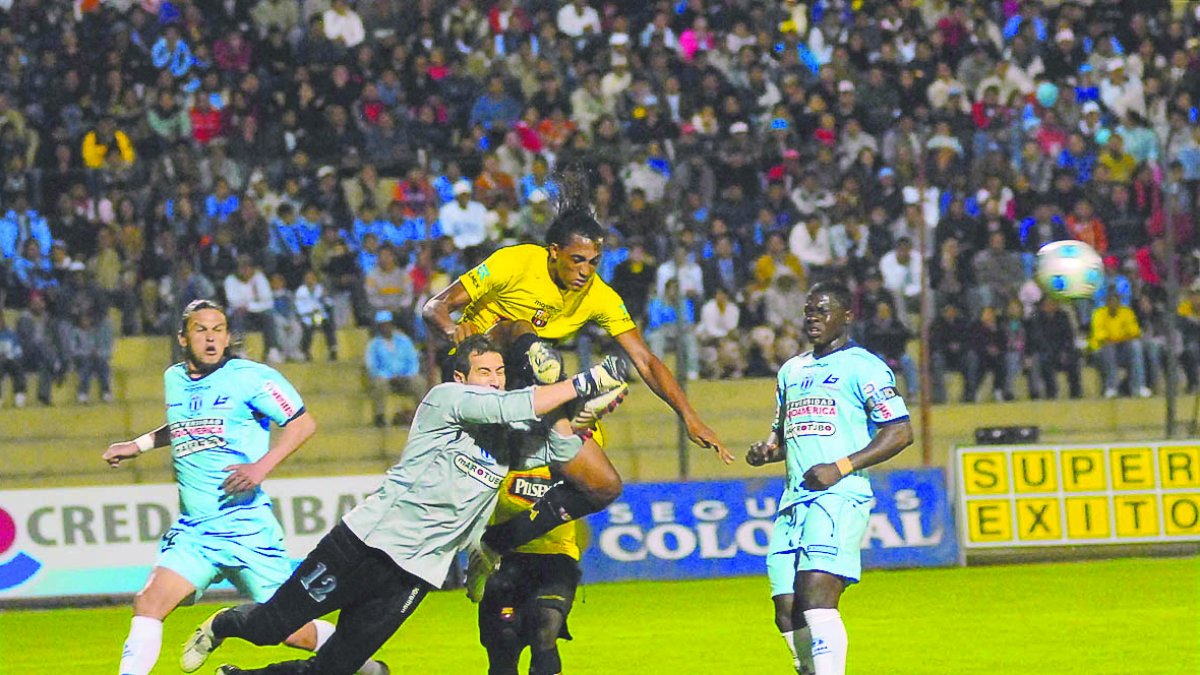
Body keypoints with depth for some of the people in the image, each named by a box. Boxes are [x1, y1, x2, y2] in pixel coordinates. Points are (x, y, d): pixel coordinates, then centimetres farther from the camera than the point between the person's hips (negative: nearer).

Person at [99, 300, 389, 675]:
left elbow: (303, 424, -7)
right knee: (149, 602, -17)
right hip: (193, 531, 5)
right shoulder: (174, 379, 11)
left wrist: (261, 467, -19)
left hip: (246, 527, -5)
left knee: (288, 630, 0)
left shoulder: (249, 377, -7)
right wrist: (138, 446, 25)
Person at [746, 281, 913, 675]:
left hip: (840, 498, -7)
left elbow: (901, 433, -6)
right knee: (787, 613, 0)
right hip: (793, 502, 7)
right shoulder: (791, 371, 22)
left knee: (816, 595, -23)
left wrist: (841, 467, -13)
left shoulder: (862, 367, 0)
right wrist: (767, 450, 8)